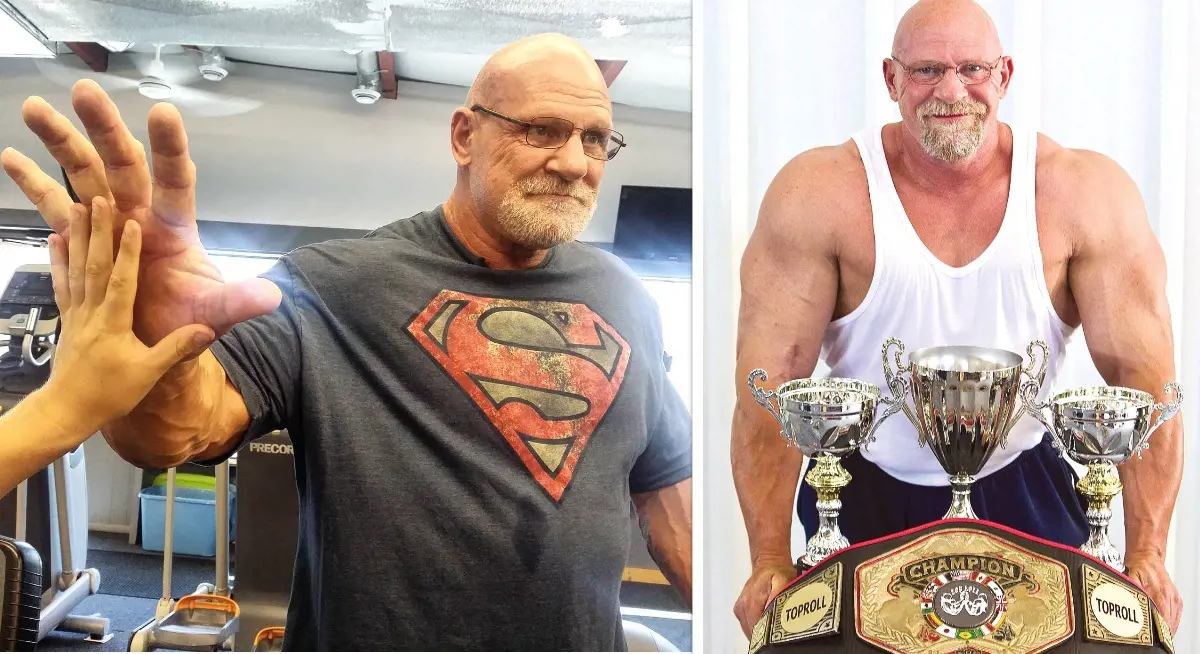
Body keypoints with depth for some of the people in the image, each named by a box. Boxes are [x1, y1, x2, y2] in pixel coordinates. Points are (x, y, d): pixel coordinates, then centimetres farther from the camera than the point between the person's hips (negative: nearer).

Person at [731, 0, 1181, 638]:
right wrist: (770, 564, -20)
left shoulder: (1086, 193, -12)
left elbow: (1143, 376, -10)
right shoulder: (819, 194, -17)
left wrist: (1146, 557, -15)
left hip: (1024, 491, 1)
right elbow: (771, 381, -18)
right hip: (863, 495, -1)